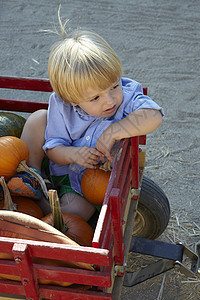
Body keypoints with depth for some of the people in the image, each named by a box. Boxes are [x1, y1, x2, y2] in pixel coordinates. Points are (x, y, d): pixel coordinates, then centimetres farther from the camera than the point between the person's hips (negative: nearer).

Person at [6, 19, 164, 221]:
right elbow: (52, 148, -12)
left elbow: (153, 117, -42)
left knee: (74, 212, -29)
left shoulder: (127, 96, -23)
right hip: (59, 163, 3)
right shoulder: (62, 108, -19)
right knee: (39, 118, -12)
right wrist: (72, 154, -34)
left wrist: (113, 132, -43)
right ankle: (31, 174, -6)